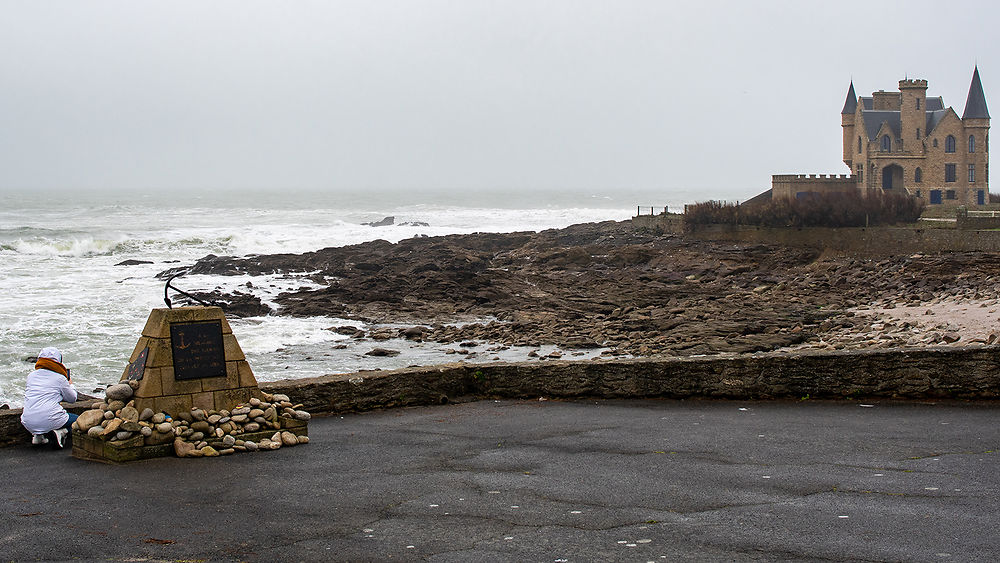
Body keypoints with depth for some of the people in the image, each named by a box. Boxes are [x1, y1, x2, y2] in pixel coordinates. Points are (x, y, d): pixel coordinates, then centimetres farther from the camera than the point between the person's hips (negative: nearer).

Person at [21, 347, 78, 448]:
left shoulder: (31, 376, 12)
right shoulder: (60, 378, -1)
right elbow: (72, 398, 10)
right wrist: (70, 385, 32)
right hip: (51, 421, -5)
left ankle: (37, 435, 12)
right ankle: (61, 432, -11)